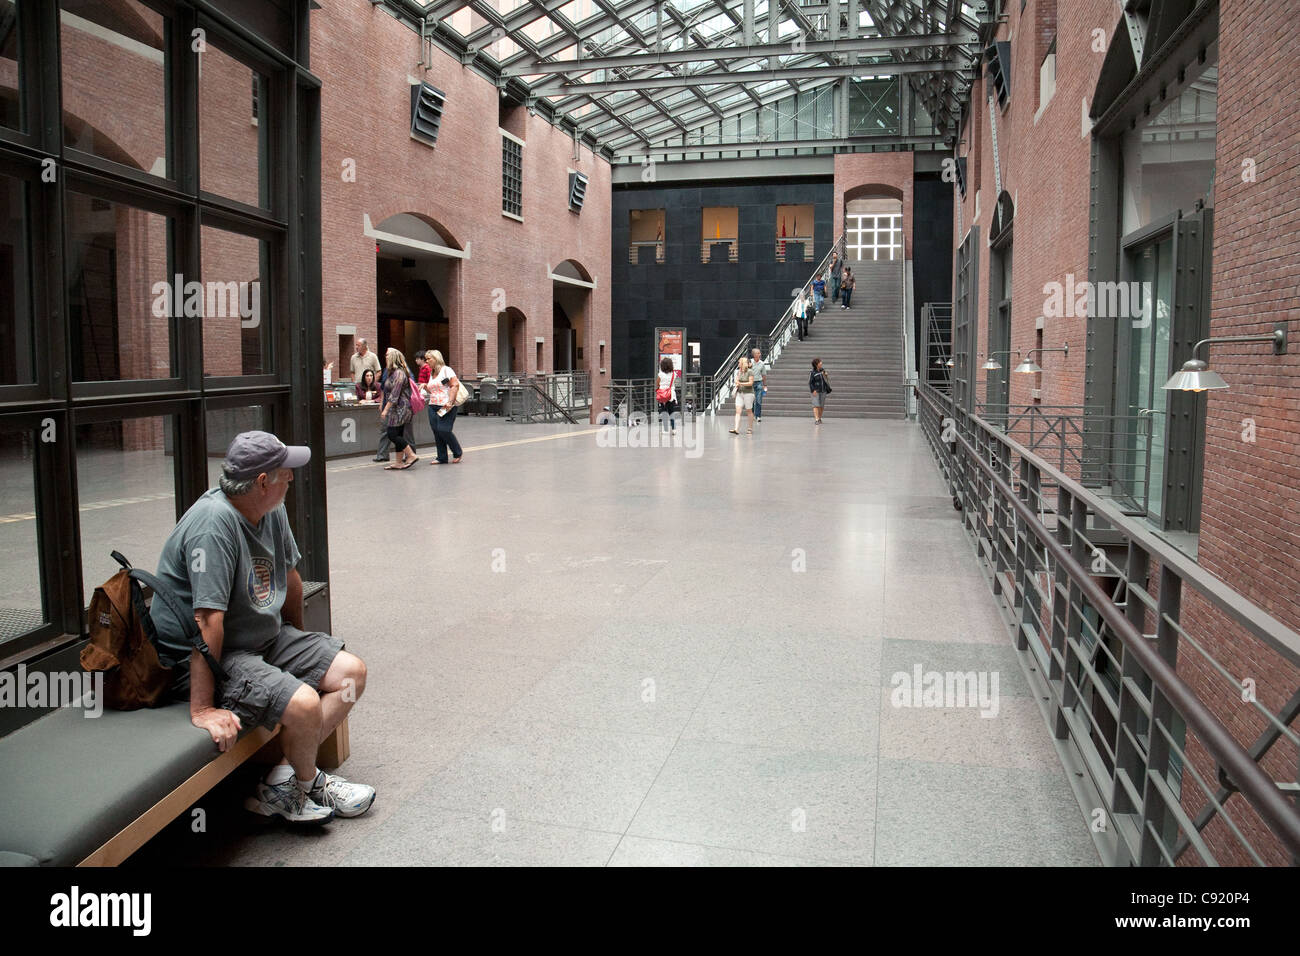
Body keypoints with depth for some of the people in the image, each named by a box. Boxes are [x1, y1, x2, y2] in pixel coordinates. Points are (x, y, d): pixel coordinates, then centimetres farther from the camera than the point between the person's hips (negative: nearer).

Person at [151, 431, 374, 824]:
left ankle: (282, 781, -1)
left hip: (267, 638, 10)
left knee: (351, 672, 1)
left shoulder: (272, 511, 1)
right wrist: (202, 709, -31)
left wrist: (299, 642, 28)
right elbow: (208, 619, -31)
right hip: (200, 658, -9)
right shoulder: (215, 521, -27)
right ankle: (306, 783, 6)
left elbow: (289, 576, 17)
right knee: (304, 705, -28)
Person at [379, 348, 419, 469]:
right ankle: (399, 462, 12)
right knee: (398, 435, 9)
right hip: (397, 410, 10)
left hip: (399, 409, -10)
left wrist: (386, 409, -20)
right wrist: (383, 406, 21)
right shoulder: (392, 372, 17)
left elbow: (394, 394, -20)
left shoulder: (399, 373, -15)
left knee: (393, 435, -11)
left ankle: (412, 455, -6)